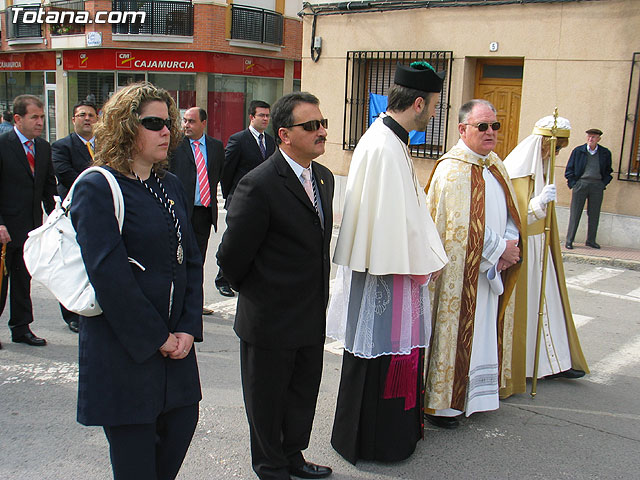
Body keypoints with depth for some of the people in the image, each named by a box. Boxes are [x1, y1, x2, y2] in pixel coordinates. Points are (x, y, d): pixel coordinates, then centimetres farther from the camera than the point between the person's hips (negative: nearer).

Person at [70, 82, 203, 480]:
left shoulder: (172, 186, 11)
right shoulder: (98, 188, -11)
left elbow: (192, 260, 9)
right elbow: (108, 275, -18)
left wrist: (188, 327, -2)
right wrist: (157, 338, -14)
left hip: (174, 339, 7)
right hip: (123, 347, -7)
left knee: (183, 422, 13)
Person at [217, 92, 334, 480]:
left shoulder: (324, 177, 5)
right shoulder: (259, 185, -22)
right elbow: (232, 256, -16)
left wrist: (317, 295, 13)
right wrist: (256, 294, -1)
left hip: (313, 317, 7)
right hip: (272, 318, -7)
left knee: (304, 393, 22)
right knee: (268, 399, 14)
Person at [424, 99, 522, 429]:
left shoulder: (496, 166, 12)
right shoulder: (452, 169, -14)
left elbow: (510, 213, 12)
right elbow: (460, 226, -20)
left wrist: (507, 247, -6)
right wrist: (500, 248, -13)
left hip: (492, 269, 8)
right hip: (460, 272, -8)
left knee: (484, 332, 14)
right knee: (455, 330, -1)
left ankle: (474, 394, 27)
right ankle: (440, 403, 12)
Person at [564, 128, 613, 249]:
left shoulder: (605, 153, 7)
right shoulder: (578, 151, 3)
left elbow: (608, 171, 16)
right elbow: (569, 170, 6)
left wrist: (603, 184, 3)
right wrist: (573, 183, -3)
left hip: (597, 186, 2)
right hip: (581, 183, -2)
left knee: (594, 214, 5)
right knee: (575, 213, -1)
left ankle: (591, 240, 16)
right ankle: (569, 240, 4)